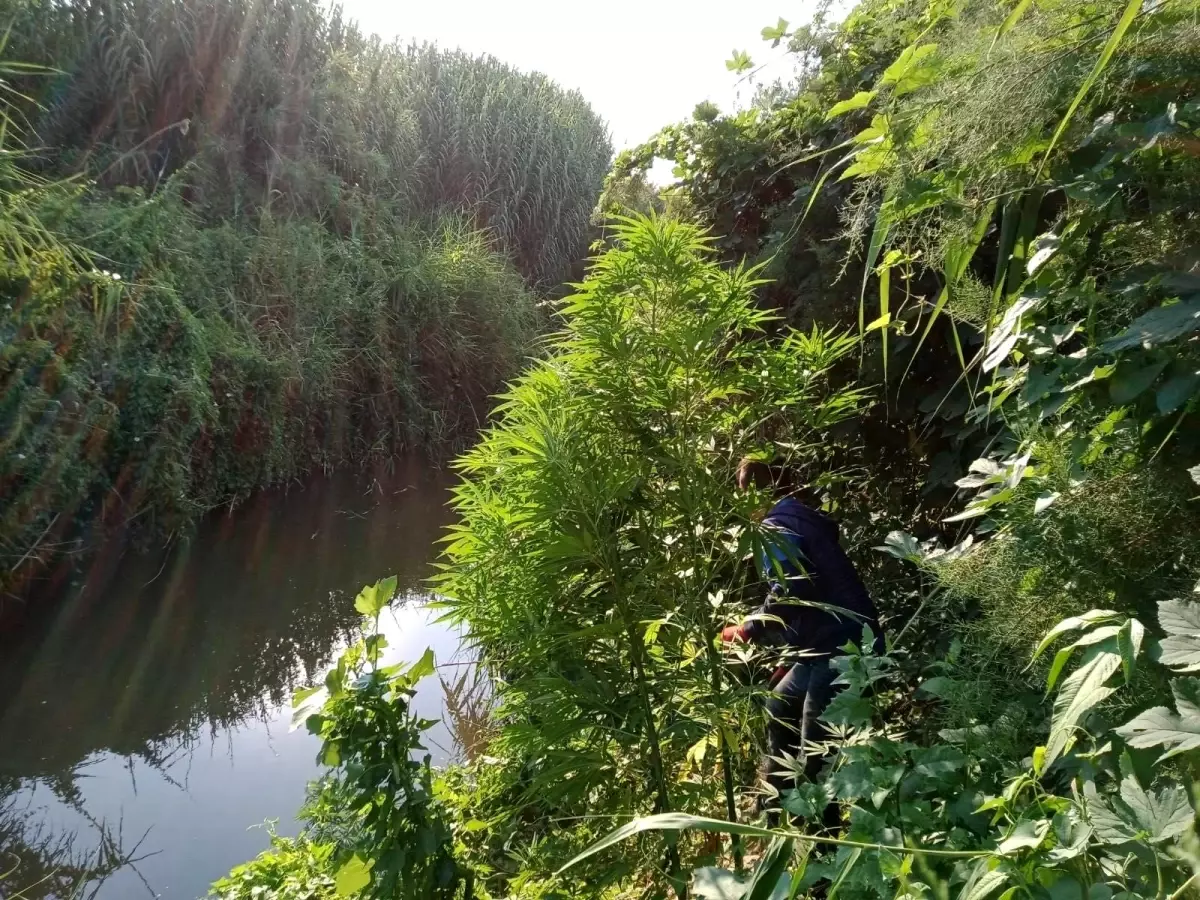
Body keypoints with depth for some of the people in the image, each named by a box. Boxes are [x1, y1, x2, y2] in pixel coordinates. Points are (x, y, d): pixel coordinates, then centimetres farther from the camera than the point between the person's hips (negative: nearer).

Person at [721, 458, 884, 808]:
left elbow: (789, 592, -24)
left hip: (841, 646, -11)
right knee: (780, 708, 23)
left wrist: (748, 628, -9)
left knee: (815, 749, -5)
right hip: (834, 642, 11)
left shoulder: (778, 525, -9)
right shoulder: (802, 520, 21)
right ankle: (777, 808, 33)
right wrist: (792, 657, 25)